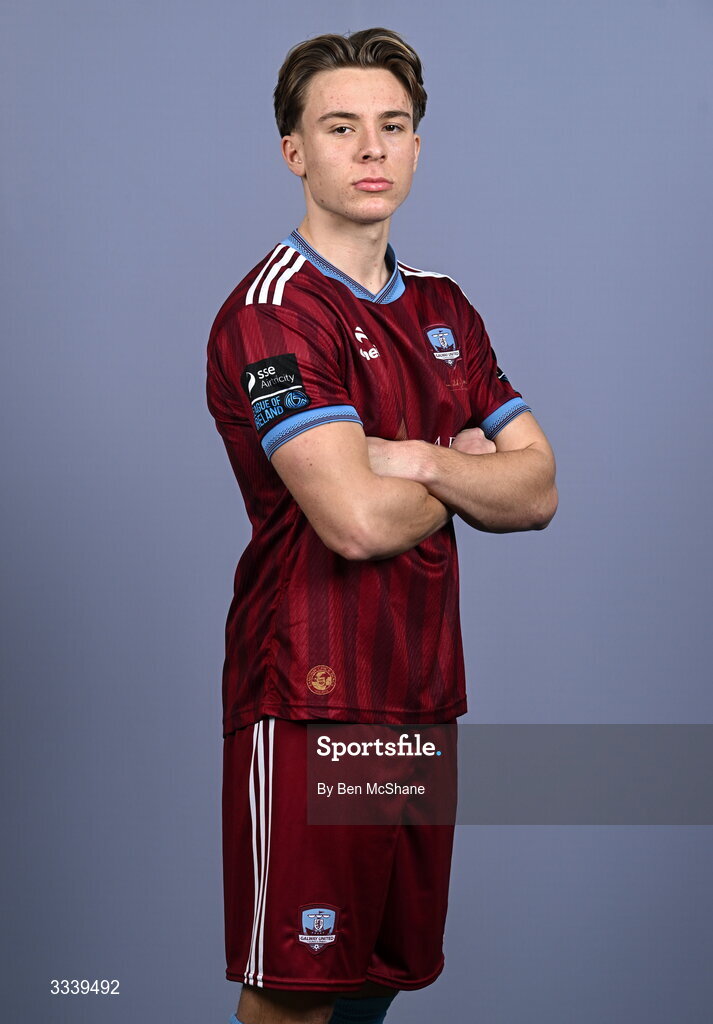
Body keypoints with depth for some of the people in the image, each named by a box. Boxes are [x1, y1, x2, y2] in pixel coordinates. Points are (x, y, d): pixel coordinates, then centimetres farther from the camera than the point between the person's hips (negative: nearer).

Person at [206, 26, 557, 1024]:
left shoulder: (443, 308, 13)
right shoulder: (272, 312, -11)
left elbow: (538, 490, 6)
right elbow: (358, 520, -23)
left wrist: (420, 461, -12)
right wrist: (466, 469, -2)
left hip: (424, 692, 7)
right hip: (309, 698, -7)